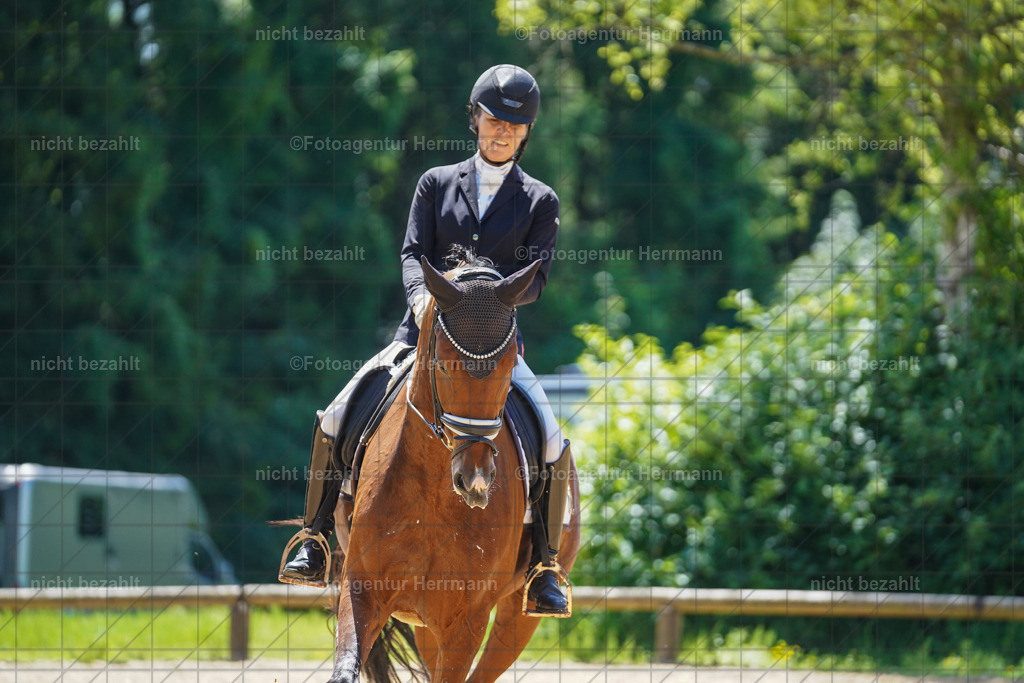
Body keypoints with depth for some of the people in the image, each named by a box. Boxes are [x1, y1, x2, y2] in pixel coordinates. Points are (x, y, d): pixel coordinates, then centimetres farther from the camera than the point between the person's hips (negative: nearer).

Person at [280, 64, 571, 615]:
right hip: (425, 330, 1)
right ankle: (315, 543, -4)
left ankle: (543, 567, -5)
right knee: (336, 419, -15)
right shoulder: (437, 184, 11)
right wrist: (422, 294, -21)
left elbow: (535, 280, -3)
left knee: (552, 446, -20)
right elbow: (412, 253, 1)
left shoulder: (540, 202, 7)